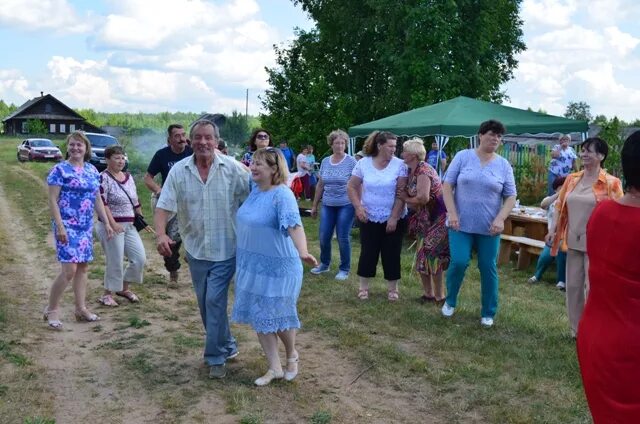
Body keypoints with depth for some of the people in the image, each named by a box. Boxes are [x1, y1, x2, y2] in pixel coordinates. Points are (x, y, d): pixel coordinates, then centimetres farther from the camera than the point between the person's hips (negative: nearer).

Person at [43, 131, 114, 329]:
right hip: (67, 226, -6)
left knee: (83, 267, 10)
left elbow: (97, 199, 15)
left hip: (86, 226, 6)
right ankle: (51, 309, 5)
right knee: (69, 269, -11)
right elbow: (52, 200, -11)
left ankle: (81, 308, 19)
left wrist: (106, 222, 11)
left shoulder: (92, 170, 10)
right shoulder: (60, 169, -7)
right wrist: (59, 226, -19)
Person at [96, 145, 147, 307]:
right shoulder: (103, 178, -11)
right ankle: (107, 294, 17)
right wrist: (113, 224, -26)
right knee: (115, 262, -1)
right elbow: (101, 203, -20)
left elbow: (136, 202, 19)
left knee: (140, 258, 5)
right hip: (111, 226, -7)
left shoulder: (128, 177, 12)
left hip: (129, 226, 7)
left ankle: (124, 288, 25)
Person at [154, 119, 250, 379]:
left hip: (225, 249, -3)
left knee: (215, 301, -6)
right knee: (204, 302, 15)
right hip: (196, 249, 4)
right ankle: (227, 346, 34)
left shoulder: (233, 168, -10)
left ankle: (216, 357, 10)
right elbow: (164, 207, -9)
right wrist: (161, 234, -26)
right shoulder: (179, 171, -5)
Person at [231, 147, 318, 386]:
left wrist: (302, 252, -49)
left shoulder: (282, 195, -20)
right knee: (258, 317, 10)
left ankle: (292, 356, 35)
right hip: (252, 265, 7)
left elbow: (294, 225, -35)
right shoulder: (255, 190, 3)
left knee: (278, 316, 6)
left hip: (278, 266, -7)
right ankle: (274, 368, 25)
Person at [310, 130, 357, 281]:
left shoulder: (351, 162, -6)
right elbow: (320, 185, 13)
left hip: (346, 205, -4)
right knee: (323, 237, 6)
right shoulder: (325, 162, 6)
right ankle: (324, 264, 28)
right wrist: (314, 205, 14)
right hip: (328, 205, 4)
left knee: (343, 238, 1)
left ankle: (344, 269, 16)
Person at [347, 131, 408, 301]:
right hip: (369, 218, 1)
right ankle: (363, 287, 21)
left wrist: (393, 217, -14)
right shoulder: (363, 163, -2)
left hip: (394, 219, -1)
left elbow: (401, 193, -10)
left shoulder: (399, 165, -7)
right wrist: (358, 206, -10)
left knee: (391, 254, 6)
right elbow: (351, 187, 4)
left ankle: (392, 288, 20)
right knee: (368, 252, 7)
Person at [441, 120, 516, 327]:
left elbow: (510, 197, 4)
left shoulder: (504, 165, 3)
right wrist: (452, 213, -11)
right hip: (461, 224, -1)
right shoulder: (463, 156, 0)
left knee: (488, 268, 4)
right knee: (459, 262, -10)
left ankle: (488, 313, 19)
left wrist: (500, 219, -11)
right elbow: (447, 185, -1)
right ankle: (450, 301, 16)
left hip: (489, 227, 2)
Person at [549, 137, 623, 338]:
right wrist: (553, 229, 7)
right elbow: (561, 206, 14)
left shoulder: (611, 183, -8)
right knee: (573, 285, 11)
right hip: (573, 241, 6)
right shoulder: (572, 179, 8)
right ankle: (577, 329, 26)